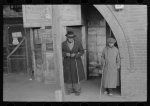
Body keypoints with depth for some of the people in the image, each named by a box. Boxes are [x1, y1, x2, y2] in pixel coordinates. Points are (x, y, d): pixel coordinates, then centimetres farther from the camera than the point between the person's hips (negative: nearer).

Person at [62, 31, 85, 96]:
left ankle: (77, 90, 15)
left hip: (76, 62, -1)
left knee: (76, 76, -1)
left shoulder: (78, 43, -8)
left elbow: (82, 52, -3)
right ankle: (69, 90, 23)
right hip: (67, 62, 1)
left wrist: (75, 55, -20)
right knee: (68, 76, 6)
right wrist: (66, 54, -21)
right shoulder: (63, 44, -6)